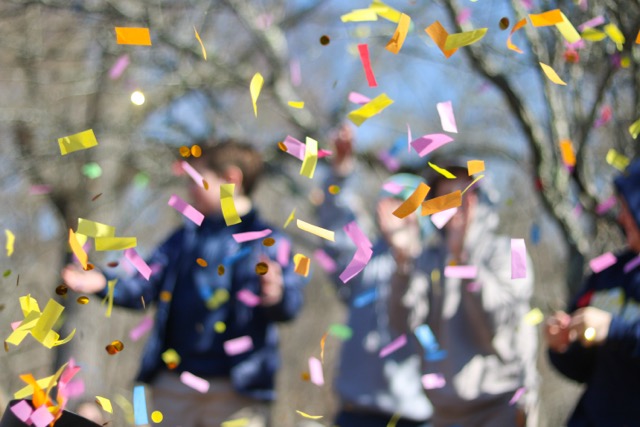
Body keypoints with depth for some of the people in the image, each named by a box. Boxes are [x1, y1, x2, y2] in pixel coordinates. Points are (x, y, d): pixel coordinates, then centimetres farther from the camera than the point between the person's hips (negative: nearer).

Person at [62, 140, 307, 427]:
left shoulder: (267, 243, -2)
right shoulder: (183, 239, 14)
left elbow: (291, 304, -14)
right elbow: (144, 288, 10)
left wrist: (277, 296, -38)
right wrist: (101, 283, -8)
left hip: (236, 391, -5)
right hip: (174, 385, 5)